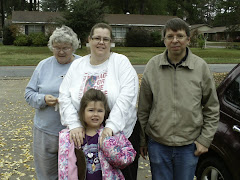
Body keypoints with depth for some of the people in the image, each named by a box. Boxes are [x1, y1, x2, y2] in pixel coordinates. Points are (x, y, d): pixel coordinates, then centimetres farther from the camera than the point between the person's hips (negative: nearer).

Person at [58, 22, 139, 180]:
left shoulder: (121, 62, -5)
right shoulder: (77, 65, 6)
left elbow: (126, 96, -17)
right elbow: (65, 97, -1)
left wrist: (111, 126, -25)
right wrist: (74, 125, -14)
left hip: (121, 133, -2)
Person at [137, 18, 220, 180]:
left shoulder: (201, 66, -3)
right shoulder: (153, 66, -2)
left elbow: (212, 108, 4)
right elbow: (143, 109, 3)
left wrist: (205, 139, -1)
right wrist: (142, 140, 6)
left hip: (189, 146, 0)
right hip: (158, 144, 1)